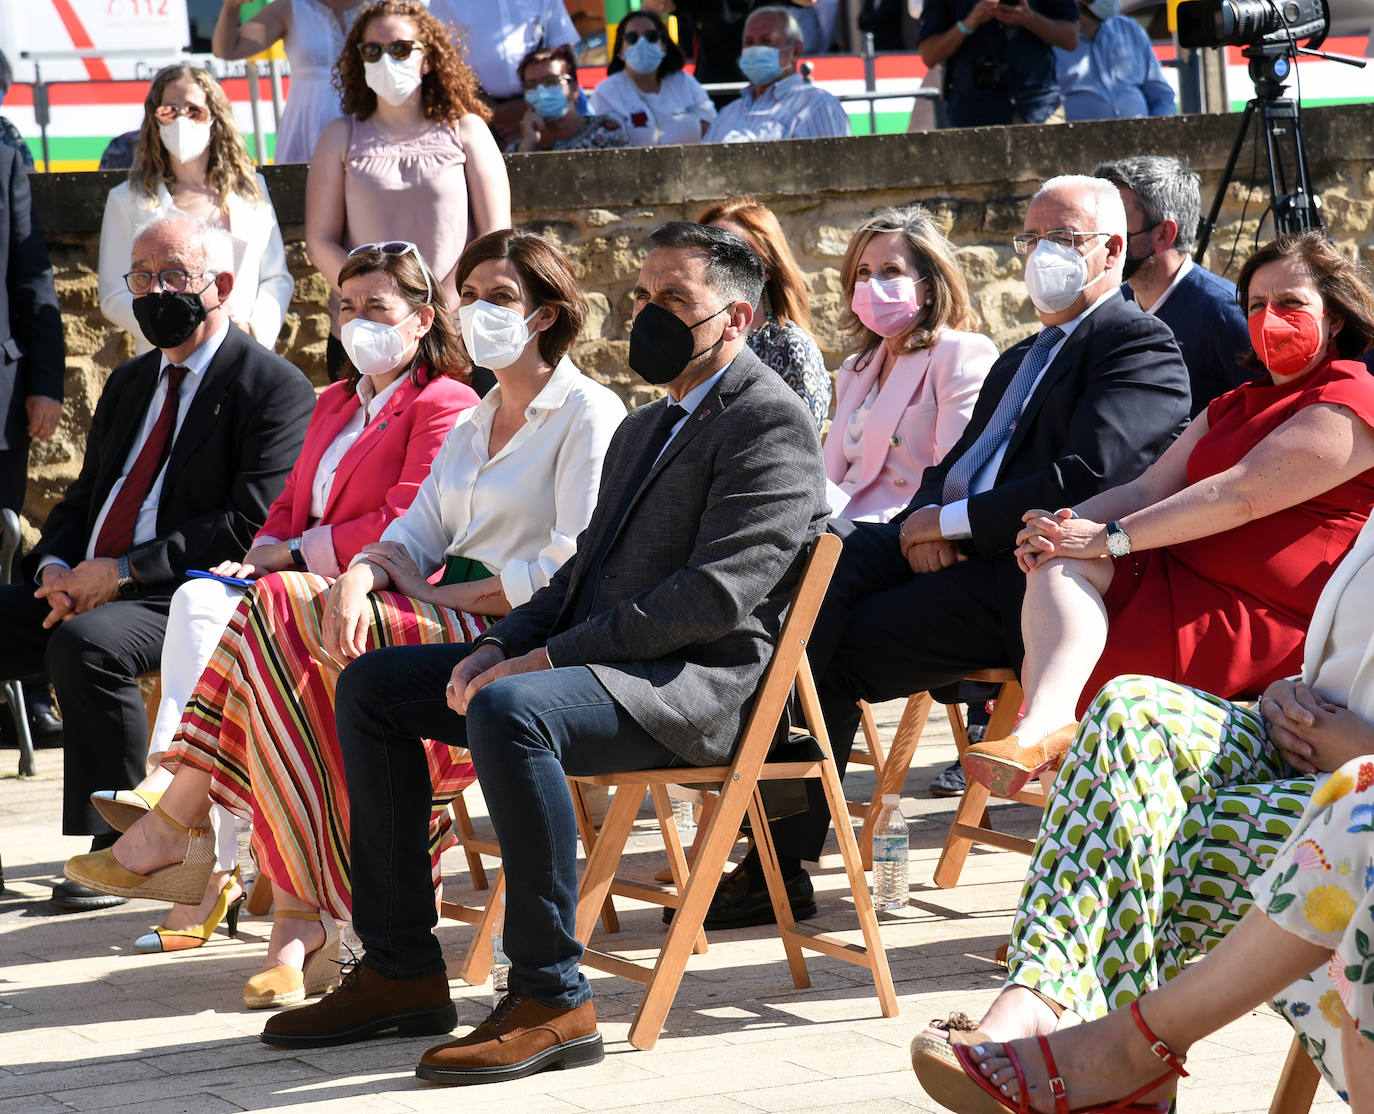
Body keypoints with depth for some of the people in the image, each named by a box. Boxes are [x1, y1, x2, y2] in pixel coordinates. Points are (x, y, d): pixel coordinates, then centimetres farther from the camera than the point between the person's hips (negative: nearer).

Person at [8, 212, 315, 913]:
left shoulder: (274, 388, -3)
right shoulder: (130, 383, 24)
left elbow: (252, 526, -14)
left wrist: (123, 572, -17)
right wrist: (55, 567, -1)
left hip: (188, 596, -8)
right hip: (80, 592, 8)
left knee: (85, 643, -36)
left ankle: (115, 849, -24)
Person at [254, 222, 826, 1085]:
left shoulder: (769, 421, -8)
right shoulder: (644, 429, 25)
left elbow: (714, 595, -19)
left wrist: (549, 657, -20)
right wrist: (500, 646, 2)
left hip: (702, 681, -10)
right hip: (601, 658, 10)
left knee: (508, 710, -36)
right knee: (372, 686, 5)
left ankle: (552, 1000, -30)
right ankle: (402, 973, 3)